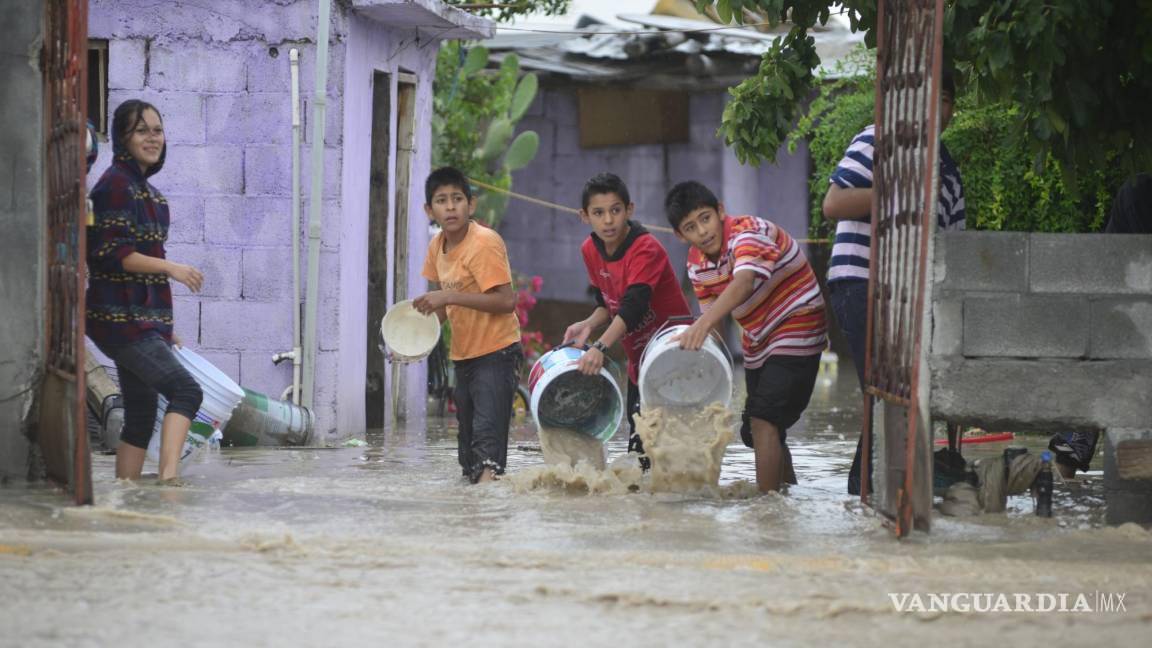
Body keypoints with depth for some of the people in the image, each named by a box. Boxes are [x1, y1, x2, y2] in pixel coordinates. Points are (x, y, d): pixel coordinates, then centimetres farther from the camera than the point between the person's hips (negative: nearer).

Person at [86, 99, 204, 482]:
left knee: (141, 416, 9)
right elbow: (111, 253, -17)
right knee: (186, 391, -20)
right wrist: (171, 268, -21)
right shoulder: (116, 184, -10)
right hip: (121, 318, -10)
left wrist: (163, 327, 24)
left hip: (143, 319, 10)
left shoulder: (145, 188, 18)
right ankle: (169, 479, -30)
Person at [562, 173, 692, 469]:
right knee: (638, 434, 12)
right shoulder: (590, 250, -1)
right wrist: (589, 324, -12)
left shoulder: (646, 249, -24)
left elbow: (634, 306, -37)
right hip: (639, 356, 8)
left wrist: (600, 347, -49)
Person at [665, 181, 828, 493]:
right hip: (758, 344, 9)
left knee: (763, 422, -21)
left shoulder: (749, 231, -26)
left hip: (796, 331, -9)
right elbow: (711, 312, 0)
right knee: (756, 430, 15)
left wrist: (703, 324, -58)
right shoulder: (697, 263, -3)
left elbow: (743, 282, -44)